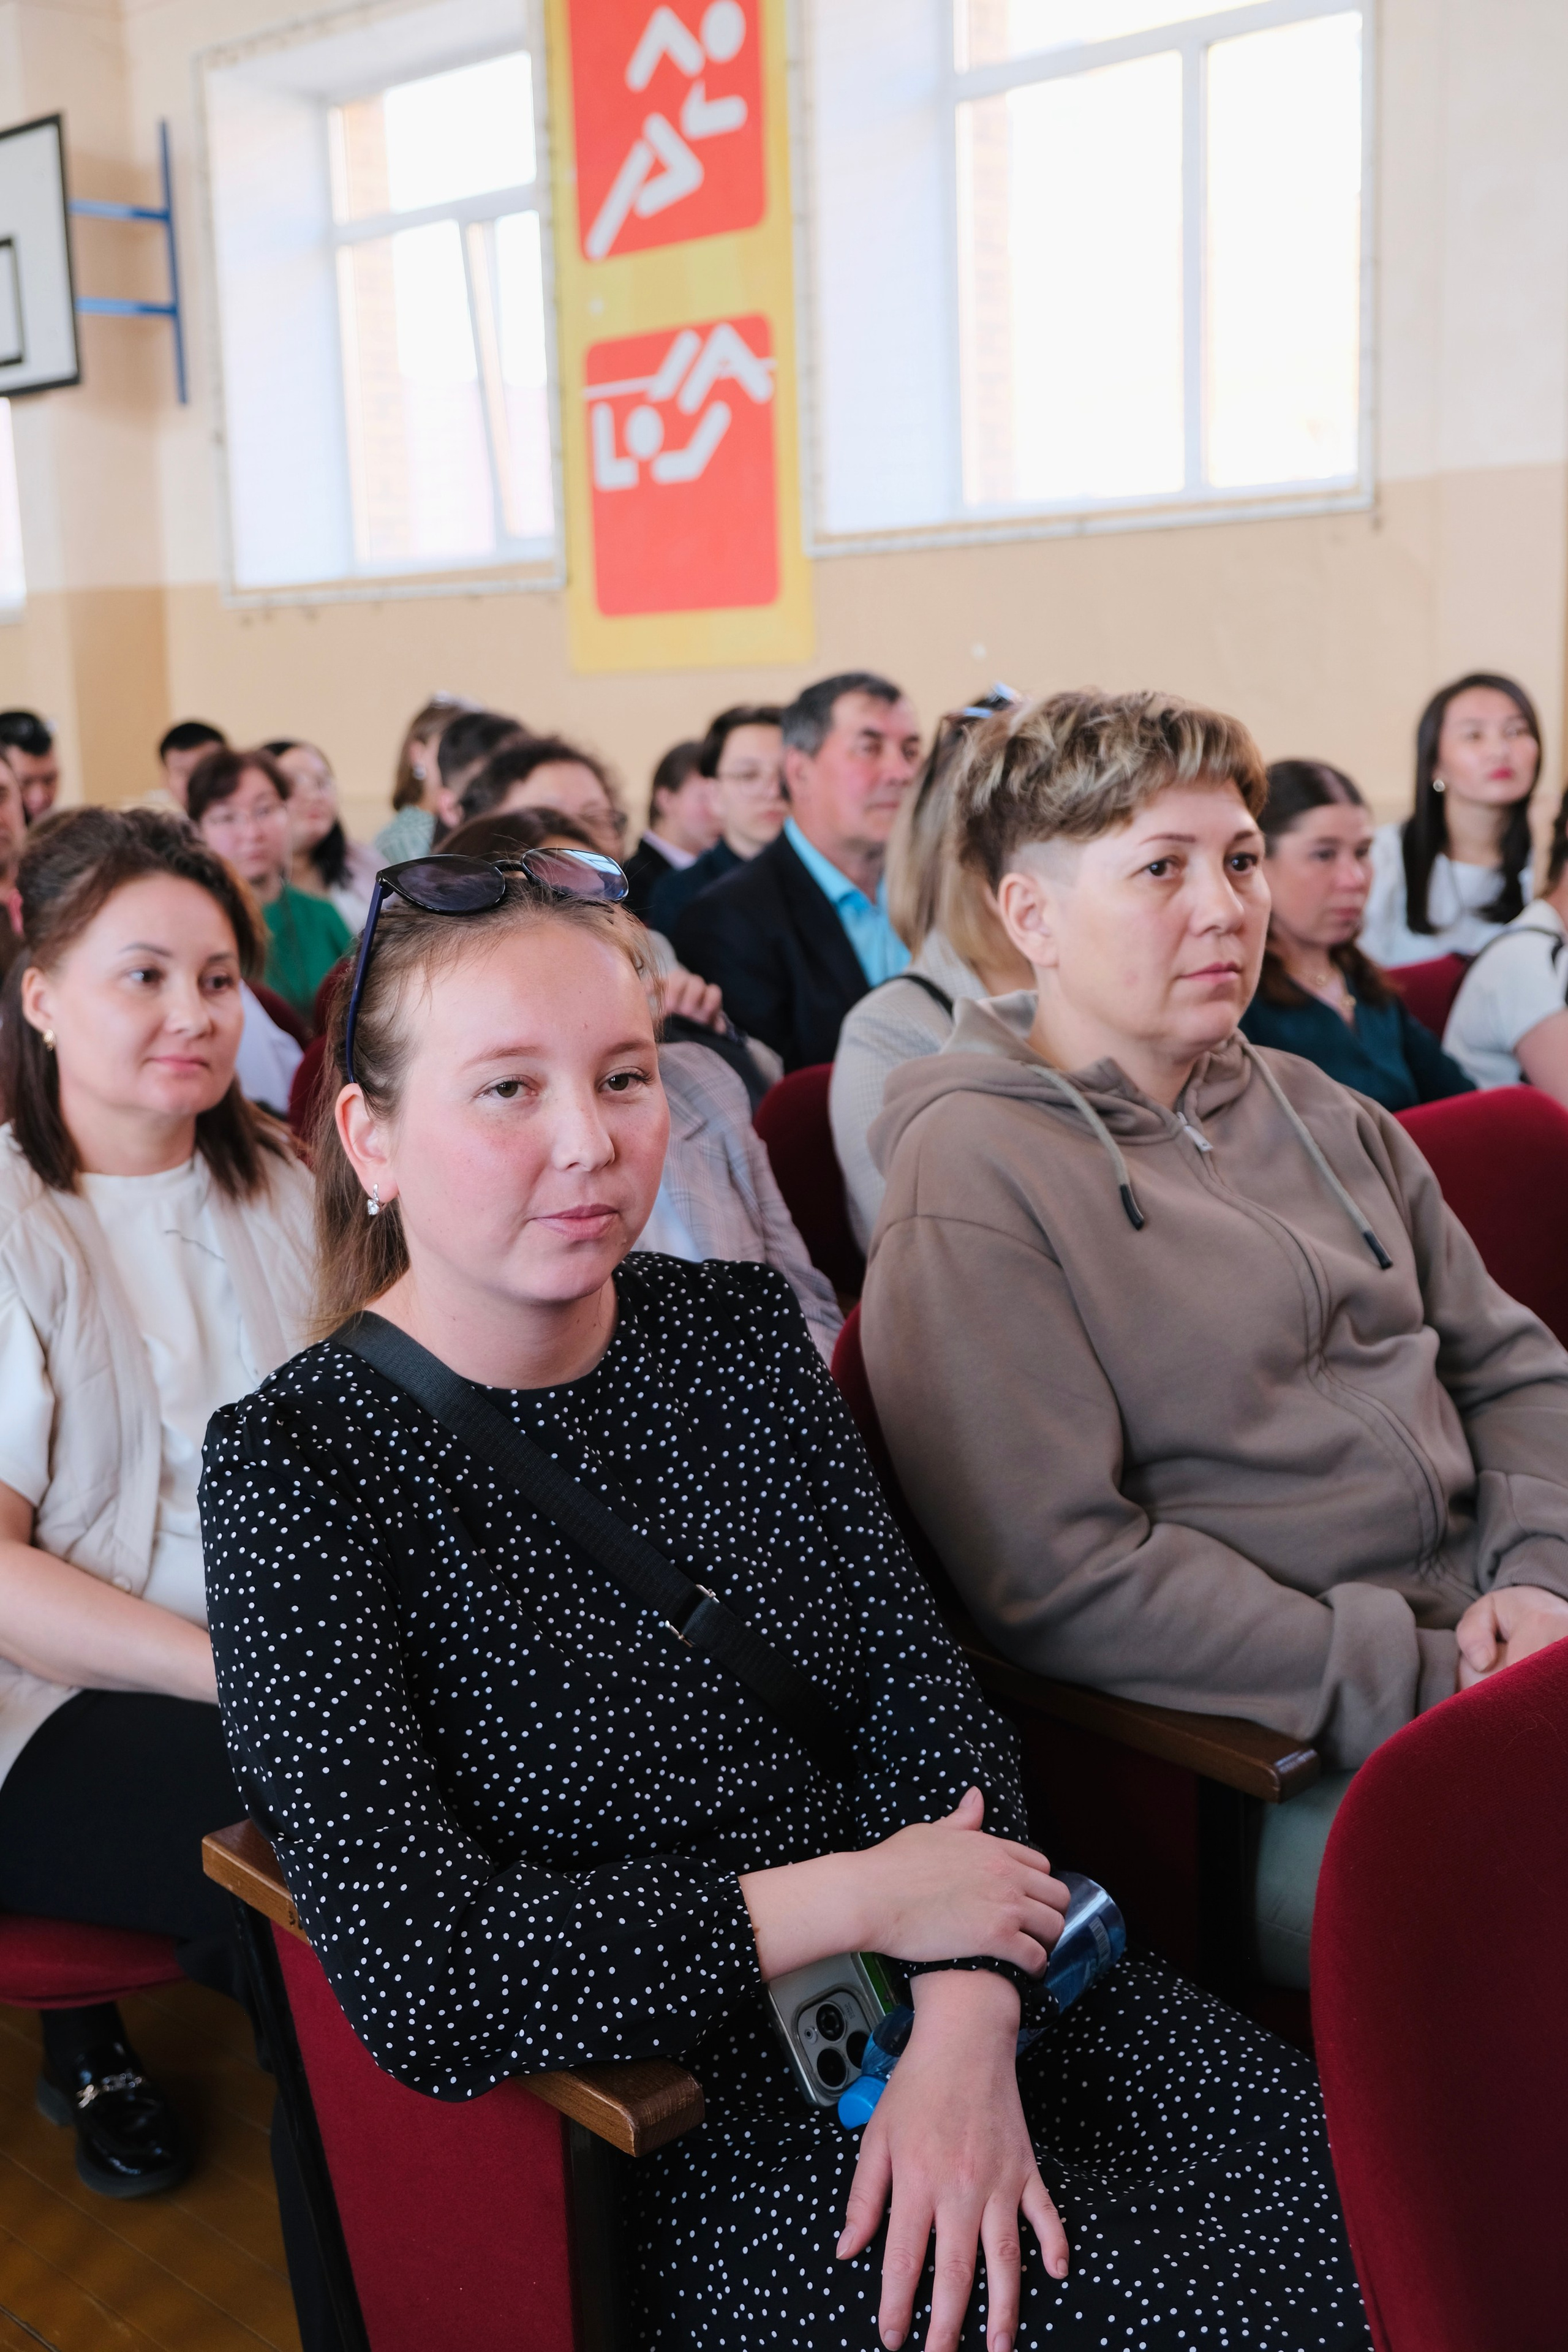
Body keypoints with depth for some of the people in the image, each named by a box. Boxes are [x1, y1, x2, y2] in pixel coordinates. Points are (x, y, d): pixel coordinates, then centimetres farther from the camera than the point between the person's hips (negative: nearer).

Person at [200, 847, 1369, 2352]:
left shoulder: (736, 1334, 3)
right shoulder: (297, 1467, -14)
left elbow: (917, 1680, 0)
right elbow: (415, 1978, -19)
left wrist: (964, 2017, -16)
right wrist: (861, 1896, -17)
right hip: (661, 2112, -5)